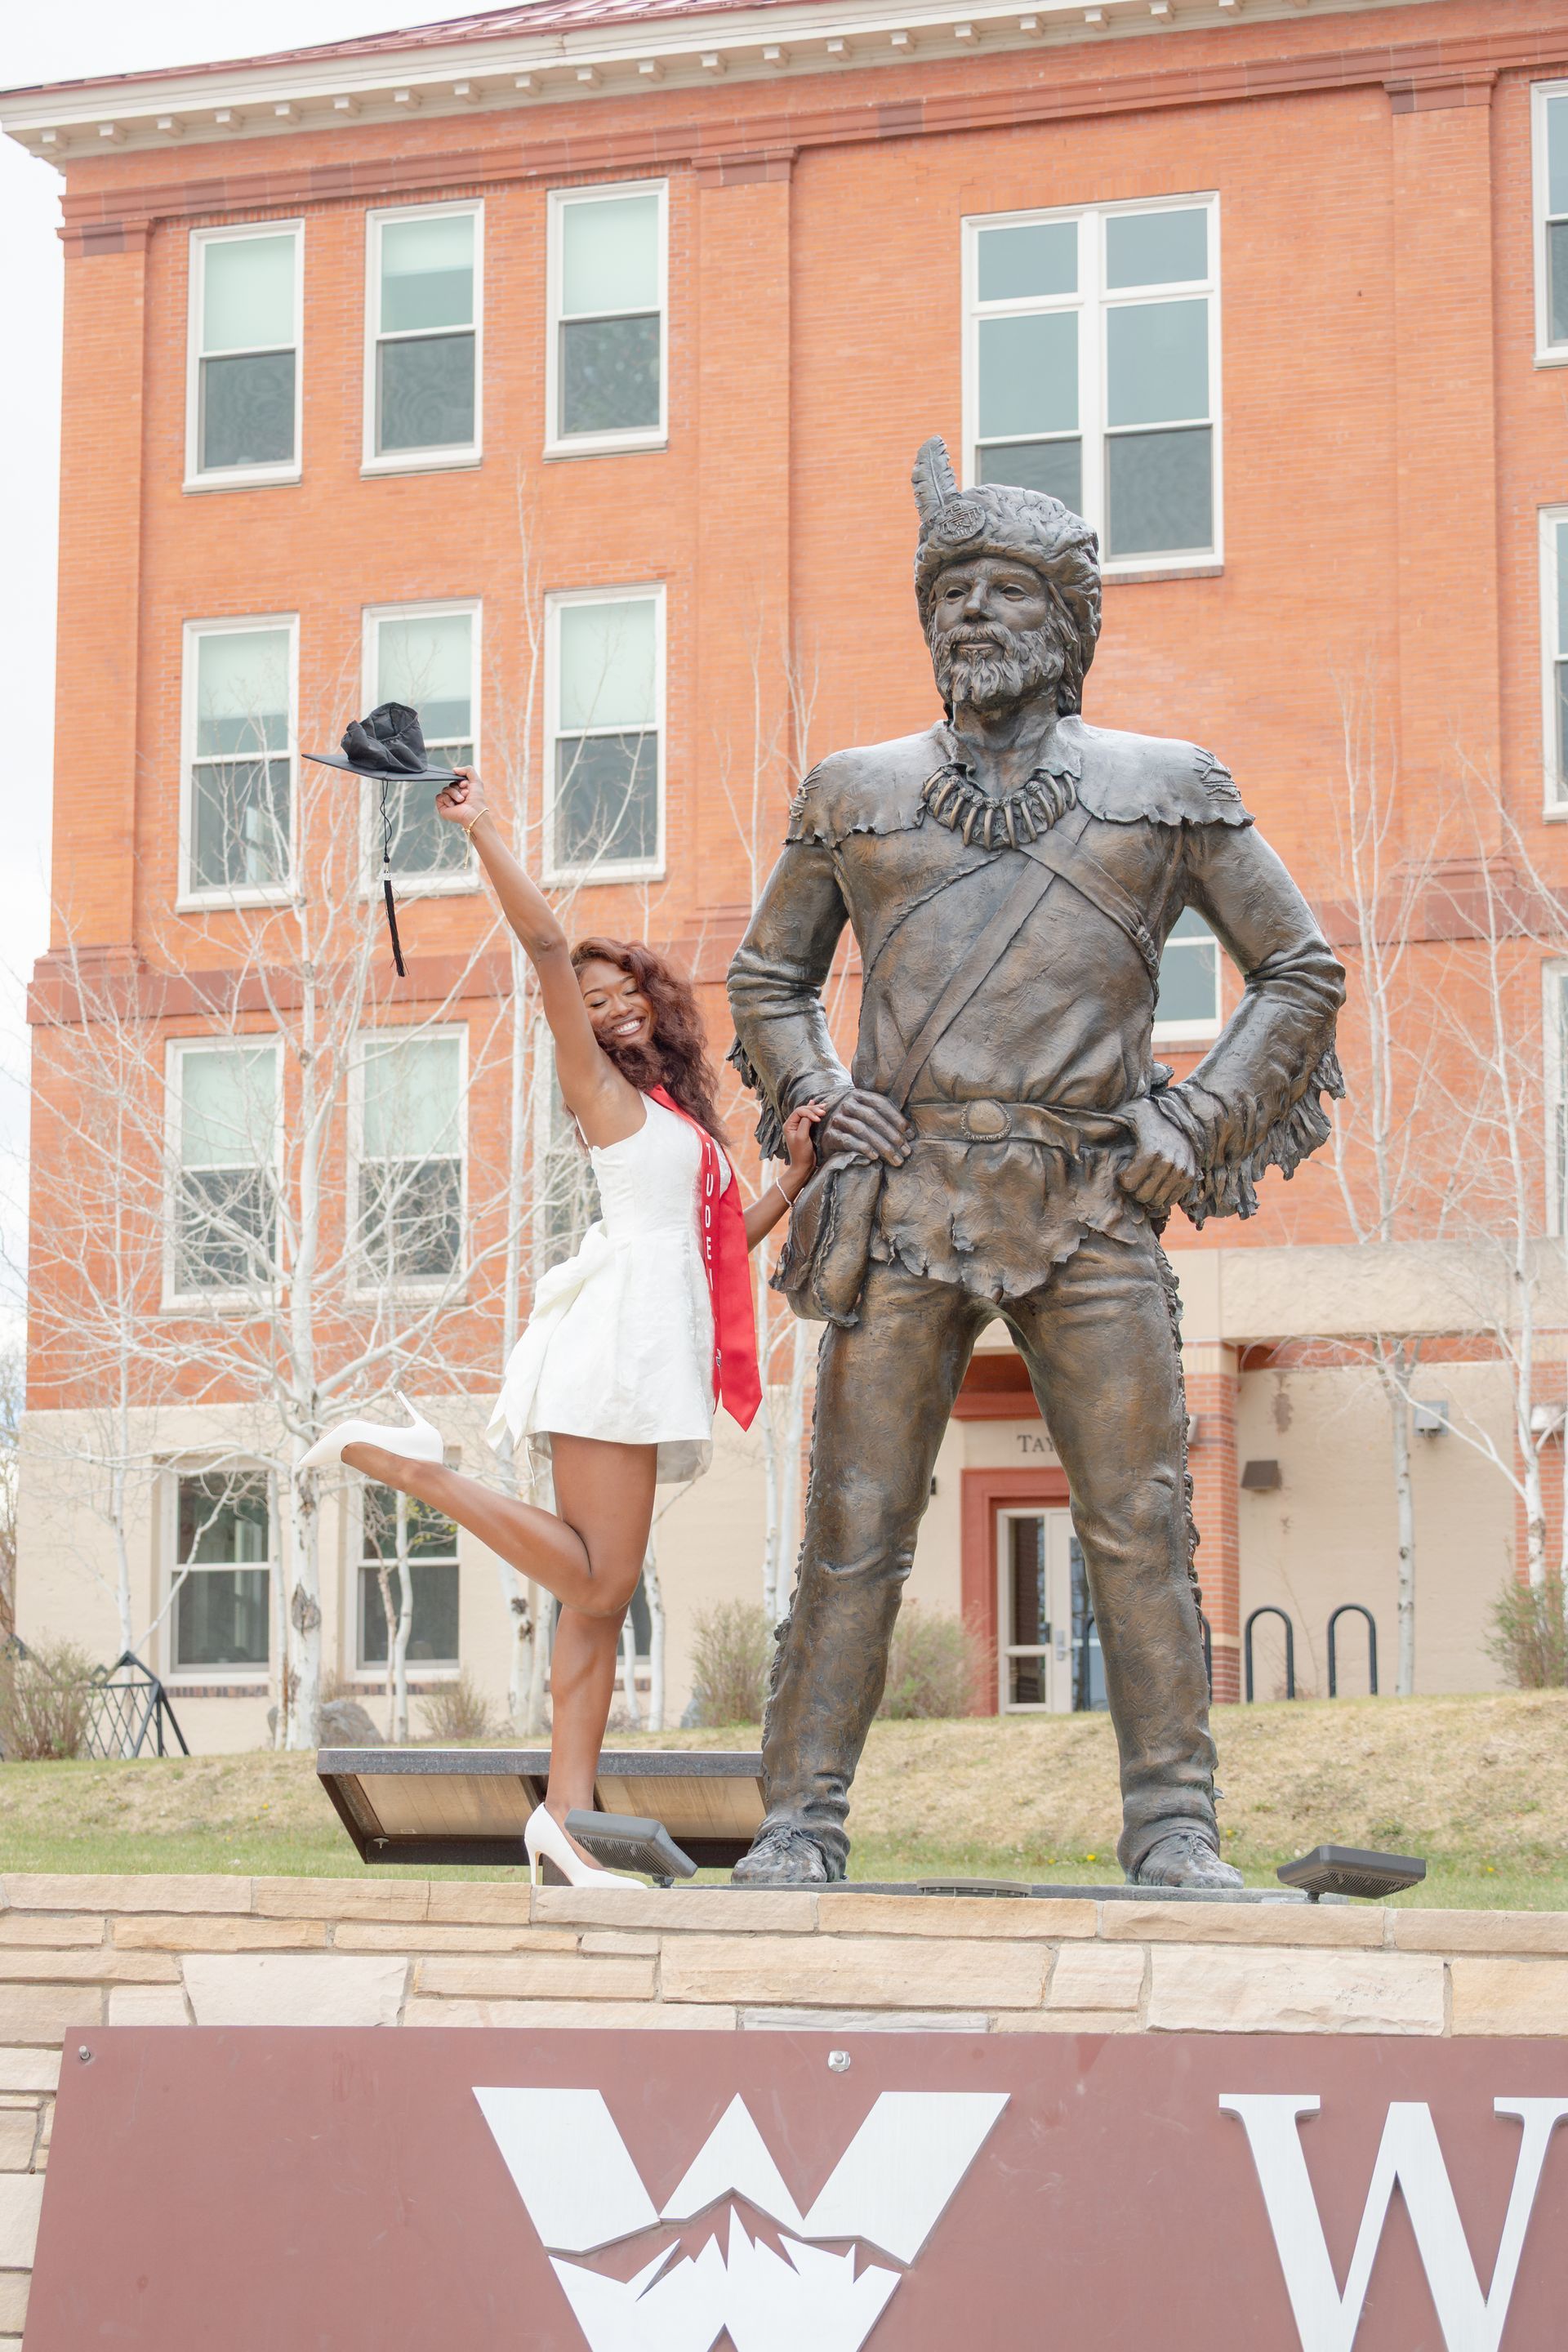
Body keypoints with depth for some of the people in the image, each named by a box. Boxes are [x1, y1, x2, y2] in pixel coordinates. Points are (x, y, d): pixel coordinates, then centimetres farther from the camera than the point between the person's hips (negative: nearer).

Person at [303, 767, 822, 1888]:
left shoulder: (681, 1119, 25)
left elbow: (725, 1240, 27)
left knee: (602, 1595, 2)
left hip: (658, 1347, 8)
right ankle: (413, 1465, -6)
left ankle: (568, 1815, -1)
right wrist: (483, 831, -9)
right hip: (618, 1334, -8)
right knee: (595, 1583, -15)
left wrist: (795, 1175, 14)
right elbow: (546, 944, -7)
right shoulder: (603, 1089, 3)